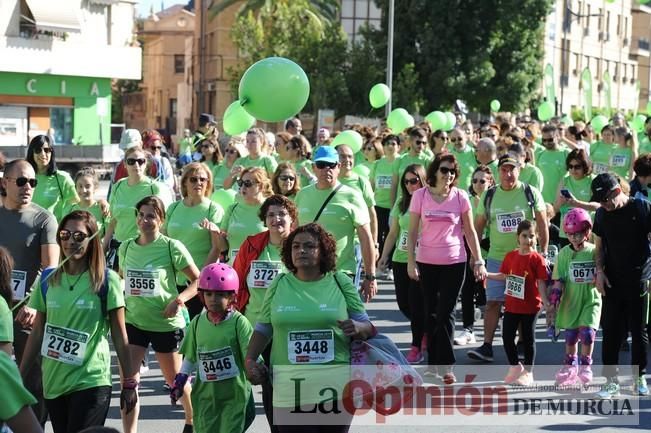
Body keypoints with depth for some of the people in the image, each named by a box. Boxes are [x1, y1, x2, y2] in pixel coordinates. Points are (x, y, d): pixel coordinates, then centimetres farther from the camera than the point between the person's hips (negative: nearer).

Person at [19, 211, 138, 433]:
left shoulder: (106, 280, -5)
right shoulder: (47, 279, 5)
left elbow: (119, 336, -3)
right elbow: (37, 333, 10)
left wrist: (129, 382, -2)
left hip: (92, 382, -4)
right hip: (53, 382, 4)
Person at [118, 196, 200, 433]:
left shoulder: (172, 247, -12)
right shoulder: (126, 247, 1)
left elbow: (198, 280, -7)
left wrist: (179, 299, -21)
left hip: (166, 323, -3)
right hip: (133, 321, 3)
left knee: (174, 379, 14)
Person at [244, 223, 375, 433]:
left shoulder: (341, 283, 2)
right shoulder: (279, 285, 7)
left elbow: (368, 328, 7)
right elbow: (263, 328, 14)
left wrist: (357, 328, -14)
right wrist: (250, 360, 2)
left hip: (336, 384, 0)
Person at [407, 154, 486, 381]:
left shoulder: (460, 197, -1)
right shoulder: (420, 195, 0)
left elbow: (470, 231, 4)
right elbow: (412, 231, 3)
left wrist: (479, 261, 0)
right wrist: (411, 260, -3)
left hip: (454, 262, -1)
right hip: (426, 262, 1)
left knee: (446, 313, -3)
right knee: (430, 313, 9)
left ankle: (445, 366, 0)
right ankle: (433, 362, 19)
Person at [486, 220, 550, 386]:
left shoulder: (537, 259, -10)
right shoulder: (510, 256, 3)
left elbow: (541, 282, -10)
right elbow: (504, 276, 12)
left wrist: (545, 302, -18)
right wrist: (486, 274, 3)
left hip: (530, 306, -4)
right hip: (512, 305, 5)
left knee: (528, 338, 5)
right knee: (507, 336, 8)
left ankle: (528, 372, 15)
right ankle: (515, 367, 28)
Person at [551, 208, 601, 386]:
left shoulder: (594, 251, -4)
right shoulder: (564, 253, 0)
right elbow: (558, 279, 1)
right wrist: (554, 298, -6)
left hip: (591, 300, -2)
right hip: (571, 300, 2)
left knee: (587, 331, -13)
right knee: (570, 335, 8)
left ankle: (586, 365, 4)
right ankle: (570, 365, 25)